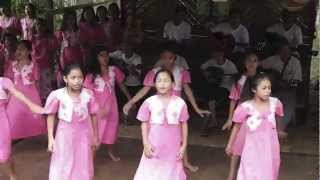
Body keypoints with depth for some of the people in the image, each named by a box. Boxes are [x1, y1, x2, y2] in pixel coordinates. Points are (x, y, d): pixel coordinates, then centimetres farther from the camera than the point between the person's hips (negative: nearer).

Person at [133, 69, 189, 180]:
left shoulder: (180, 103, -6)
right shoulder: (149, 102, -7)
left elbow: (184, 124, 3)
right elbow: (144, 124, 0)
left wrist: (184, 145, 4)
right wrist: (146, 144, -6)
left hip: (173, 147, 1)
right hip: (154, 147, -1)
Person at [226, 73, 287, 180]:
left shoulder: (275, 103, -7)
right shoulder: (246, 107, -16)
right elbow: (237, 126, -3)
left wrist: (279, 131, 33)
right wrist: (230, 145, 5)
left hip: (270, 146, 3)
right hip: (254, 147, -3)